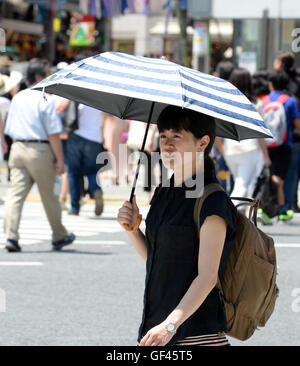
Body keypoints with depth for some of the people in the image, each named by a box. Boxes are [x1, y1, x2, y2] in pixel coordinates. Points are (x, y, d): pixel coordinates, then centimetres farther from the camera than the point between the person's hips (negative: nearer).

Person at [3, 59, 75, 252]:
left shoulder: (17, 98, 11)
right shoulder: (45, 100, -10)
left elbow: (9, 129, 16)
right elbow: (53, 134, -14)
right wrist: (60, 159, -11)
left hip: (18, 149, 5)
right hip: (40, 151, -5)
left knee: (16, 193, -1)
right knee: (50, 196, 9)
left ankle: (11, 235, -15)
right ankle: (59, 237, 24)